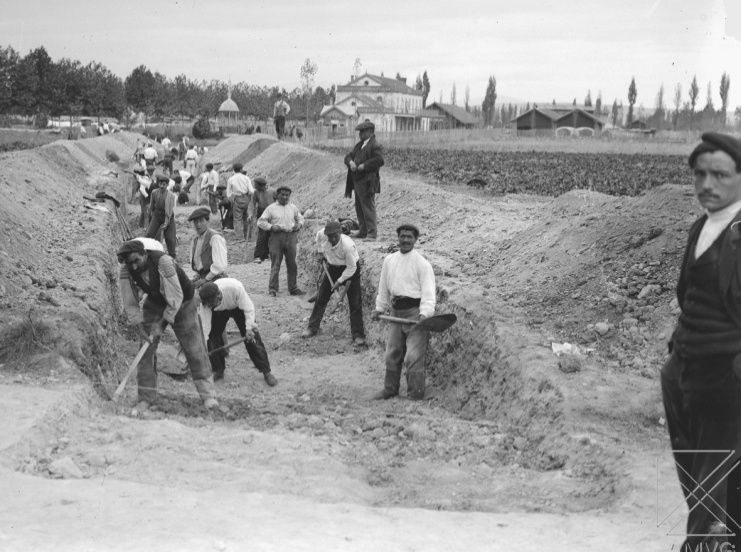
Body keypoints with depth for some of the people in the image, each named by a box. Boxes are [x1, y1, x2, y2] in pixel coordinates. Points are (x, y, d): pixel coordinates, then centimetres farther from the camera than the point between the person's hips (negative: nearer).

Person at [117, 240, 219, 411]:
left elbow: (176, 296, -31)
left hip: (182, 303, -3)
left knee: (194, 348, -5)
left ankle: (207, 394, 3)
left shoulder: (163, 262, -36)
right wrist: (140, 327, -21)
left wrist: (161, 324, -27)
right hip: (154, 303, 4)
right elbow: (130, 304, -12)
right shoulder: (125, 271, -21)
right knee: (146, 349, -4)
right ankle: (146, 397, 6)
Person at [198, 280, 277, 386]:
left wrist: (249, 328, -34)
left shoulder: (235, 287, -44)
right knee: (213, 338, -9)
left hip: (238, 307, -2)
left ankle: (266, 372, 1)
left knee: (252, 338, -9)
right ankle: (218, 371, 11)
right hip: (219, 312, 2)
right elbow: (205, 327, -27)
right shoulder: (205, 302, -34)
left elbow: (248, 308, -29)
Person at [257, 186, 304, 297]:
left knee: (292, 264, 7)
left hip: (291, 236, 3)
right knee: (275, 264, -4)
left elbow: (300, 217, 27)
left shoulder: (293, 207, 12)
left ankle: (293, 288, 17)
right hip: (277, 236, -3)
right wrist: (271, 226, -15)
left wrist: (299, 224, 5)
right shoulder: (271, 208, 2)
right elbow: (260, 222, 1)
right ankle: (273, 289, 1)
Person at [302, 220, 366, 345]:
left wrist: (339, 281, -23)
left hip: (350, 269, -5)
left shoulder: (348, 245, -36)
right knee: (321, 298, 8)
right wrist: (319, 252, 6)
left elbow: (351, 268, -25)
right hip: (333, 267, 5)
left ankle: (358, 335, 0)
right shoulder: (322, 234, -23)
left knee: (355, 303, -7)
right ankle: (312, 328, 21)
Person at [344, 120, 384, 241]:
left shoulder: (374, 146, -11)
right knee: (359, 207, 14)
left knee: (368, 207, -9)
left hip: (367, 181, -10)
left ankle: (372, 233, -6)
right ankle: (363, 231, 23)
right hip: (357, 181, 10)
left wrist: (364, 166, -20)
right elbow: (348, 156, 19)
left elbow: (379, 160, -23)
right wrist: (351, 162, -4)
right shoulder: (359, 145, 18)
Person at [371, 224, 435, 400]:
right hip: (396, 311, 6)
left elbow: (428, 292, -12)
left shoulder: (422, 264, -6)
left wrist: (424, 313, -23)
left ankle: (416, 396, -2)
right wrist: (379, 308, 18)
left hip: (415, 312, -6)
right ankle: (390, 389, 29)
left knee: (413, 356, -9)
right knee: (392, 353, 14)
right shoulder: (389, 260, 11)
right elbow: (384, 288, 20)